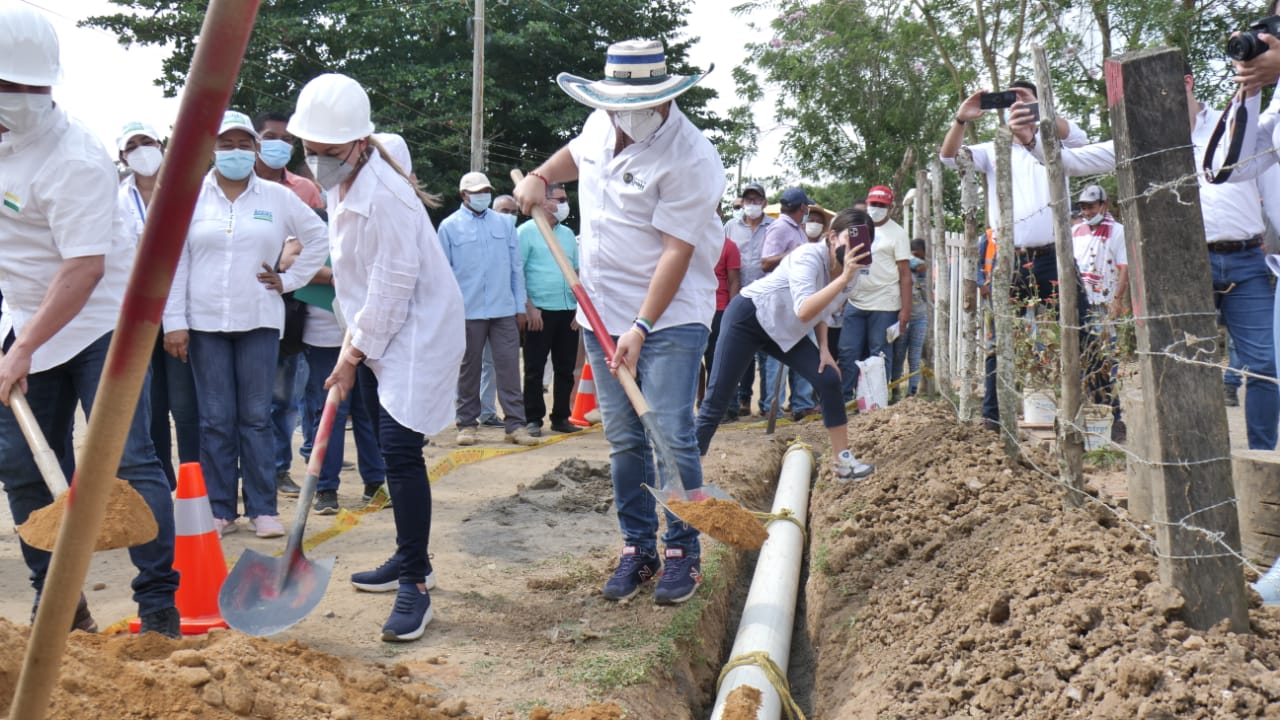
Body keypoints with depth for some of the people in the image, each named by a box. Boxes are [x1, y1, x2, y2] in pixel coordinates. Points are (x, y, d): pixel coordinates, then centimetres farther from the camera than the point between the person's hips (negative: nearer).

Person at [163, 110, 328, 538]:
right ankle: (220, 510, 10)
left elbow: (318, 236, 16)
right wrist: (174, 322, -3)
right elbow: (174, 263, 2)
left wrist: (290, 280, 8)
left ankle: (263, 508, 8)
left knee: (256, 417, 2)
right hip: (204, 323, 0)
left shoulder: (277, 197, 6)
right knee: (215, 420, 2)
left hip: (259, 321, 0)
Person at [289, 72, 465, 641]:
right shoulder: (339, 184, 8)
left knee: (400, 450, -15)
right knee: (391, 450, 15)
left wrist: (354, 353, -15)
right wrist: (353, 348, 13)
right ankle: (411, 559, 29)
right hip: (375, 336, 10)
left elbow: (392, 287, -22)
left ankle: (415, 584, -8)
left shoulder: (384, 196, -22)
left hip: (418, 333, -10)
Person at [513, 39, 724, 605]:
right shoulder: (601, 124, 5)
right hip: (603, 315, 6)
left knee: (672, 438, -7)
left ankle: (683, 553, 8)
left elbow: (677, 251, -20)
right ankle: (638, 549, 19)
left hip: (670, 316, -6)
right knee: (623, 441, 9)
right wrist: (539, 177, 12)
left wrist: (641, 329, -25)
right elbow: (577, 153, 31)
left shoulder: (689, 158, -17)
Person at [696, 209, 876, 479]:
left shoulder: (855, 274, -5)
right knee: (716, 400, -10)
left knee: (829, 379, -7)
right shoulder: (809, 256, -28)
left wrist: (824, 349, -1)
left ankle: (841, 460, 4)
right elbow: (804, 311, -43)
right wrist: (843, 278, -47)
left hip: (784, 331, 7)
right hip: (748, 317, -7)